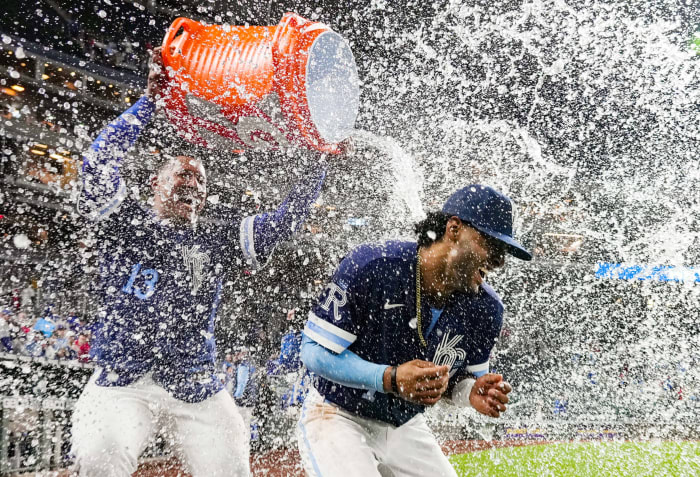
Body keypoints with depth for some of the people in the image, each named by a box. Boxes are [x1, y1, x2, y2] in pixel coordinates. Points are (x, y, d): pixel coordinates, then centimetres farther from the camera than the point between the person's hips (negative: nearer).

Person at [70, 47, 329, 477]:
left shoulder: (217, 240, 12)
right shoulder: (126, 223, 4)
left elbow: (283, 221, 7)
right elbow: (99, 164, -11)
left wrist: (320, 163, -3)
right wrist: (151, 101, -14)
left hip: (196, 387, 3)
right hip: (124, 382, -3)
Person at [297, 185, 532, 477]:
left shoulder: (485, 308, -9)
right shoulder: (370, 266, -25)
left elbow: (464, 376, 7)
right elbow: (315, 351, -21)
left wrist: (471, 393, -18)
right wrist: (390, 378, -33)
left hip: (405, 429, 6)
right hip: (336, 418, -5)